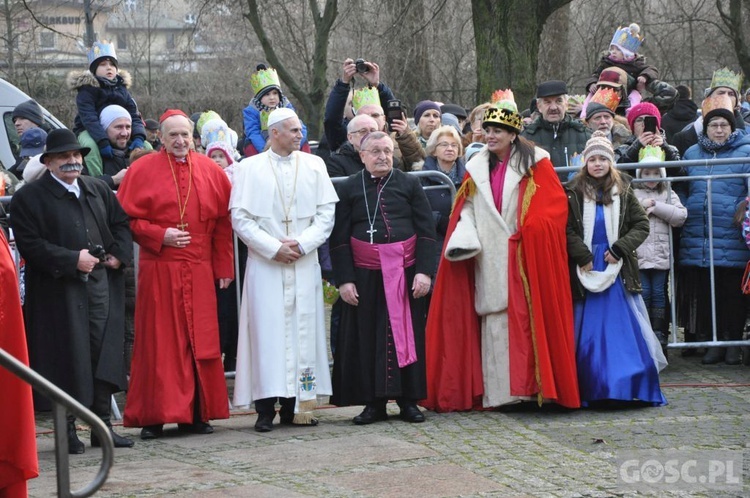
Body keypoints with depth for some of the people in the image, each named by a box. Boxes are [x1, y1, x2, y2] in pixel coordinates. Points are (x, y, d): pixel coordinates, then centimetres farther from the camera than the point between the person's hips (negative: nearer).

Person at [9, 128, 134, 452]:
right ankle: (68, 430, 7)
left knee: (104, 354, 5)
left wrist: (119, 254, 1)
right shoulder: (29, 198, -3)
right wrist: (73, 260, -17)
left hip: (102, 287, 5)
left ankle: (102, 425, 14)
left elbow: (121, 224, 20)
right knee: (68, 360, -3)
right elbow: (30, 244, -12)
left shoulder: (98, 190, 15)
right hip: (59, 294, -5)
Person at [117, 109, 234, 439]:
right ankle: (154, 416, 2)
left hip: (199, 272, 3)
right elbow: (127, 219, -1)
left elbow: (223, 223, 9)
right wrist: (159, 235, -14)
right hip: (158, 271, -3)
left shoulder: (210, 171, 9)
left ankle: (196, 414, 10)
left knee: (200, 341, 3)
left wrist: (224, 267, 4)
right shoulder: (142, 170, 1)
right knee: (158, 341, -2)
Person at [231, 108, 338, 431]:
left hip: (304, 264, 2)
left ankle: (295, 404, 4)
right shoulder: (250, 168, 2)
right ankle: (266, 407, -6)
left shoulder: (314, 166, 8)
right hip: (265, 265, -2)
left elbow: (326, 213, 5)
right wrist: (273, 248, -11)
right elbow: (240, 217, -2)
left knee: (303, 329, 0)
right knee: (267, 330, -6)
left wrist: (301, 245, -9)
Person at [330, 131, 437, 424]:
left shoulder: (409, 185, 7)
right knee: (368, 338, 1)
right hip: (365, 276, 0)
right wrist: (344, 279, -5)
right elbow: (339, 238, 4)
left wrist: (424, 271, -6)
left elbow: (426, 231, 4)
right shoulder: (349, 189, 6)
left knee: (407, 336, 3)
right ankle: (374, 402, 8)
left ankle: (408, 401, 10)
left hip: (405, 273, 0)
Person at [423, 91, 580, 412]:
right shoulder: (478, 167, 15)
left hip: (524, 257, -3)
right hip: (488, 257, 3)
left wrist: (529, 229, -15)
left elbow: (554, 204, -3)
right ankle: (497, 391, 0)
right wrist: (464, 236, -5)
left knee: (525, 319, -8)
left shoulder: (534, 162, 2)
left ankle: (530, 383, -6)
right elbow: (466, 207, 13)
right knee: (493, 322, -1)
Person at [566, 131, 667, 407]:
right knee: (589, 330, -1)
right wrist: (584, 257, -13)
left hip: (617, 268, 1)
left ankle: (636, 386, 1)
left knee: (626, 328, -3)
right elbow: (567, 230, -4)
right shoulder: (574, 192, 2)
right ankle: (593, 390, 3)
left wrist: (619, 249, -8)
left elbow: (641, 225, 4)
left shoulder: (623, 191, 7)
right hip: (585, 269, -1)